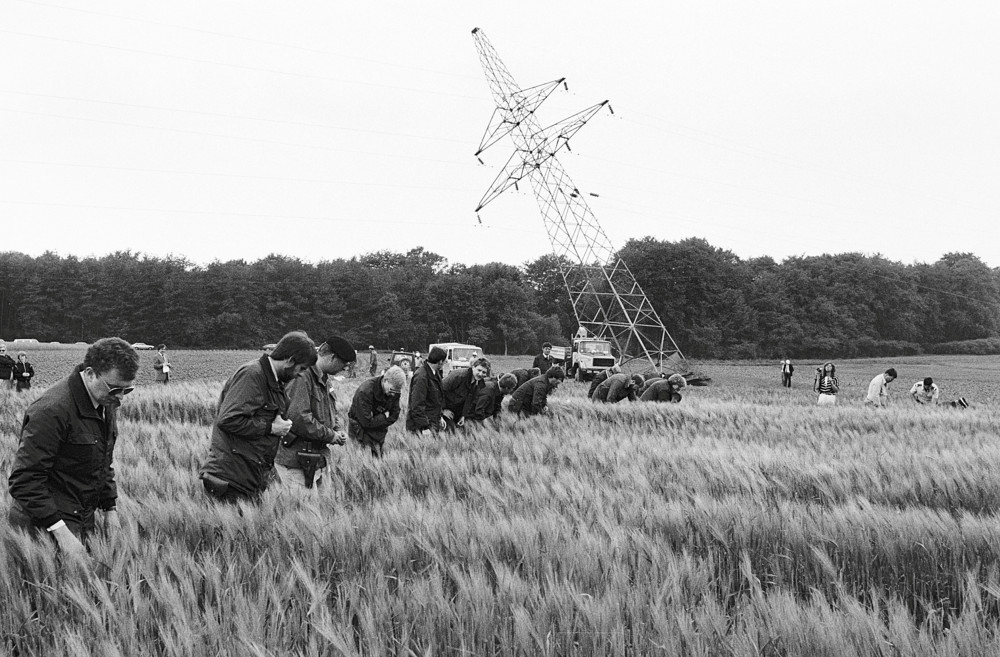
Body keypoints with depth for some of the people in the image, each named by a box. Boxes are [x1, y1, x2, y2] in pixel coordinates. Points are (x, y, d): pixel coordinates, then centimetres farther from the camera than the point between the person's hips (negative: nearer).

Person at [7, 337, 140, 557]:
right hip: (45, 526, -8)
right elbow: (23, 480, -24)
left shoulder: (106, 403, 6)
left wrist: (110, 509, 12)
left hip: (85, 520, 8)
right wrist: (60, 531, -27)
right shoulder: (52, 411, -22)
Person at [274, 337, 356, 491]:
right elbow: (298, 417, -27)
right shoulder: (302, 378, -18)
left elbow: (331, 414, 28)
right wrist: (329, 435, -17)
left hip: (318, 460, 10)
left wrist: (337, 432, 6)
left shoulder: (324, 380, 15)